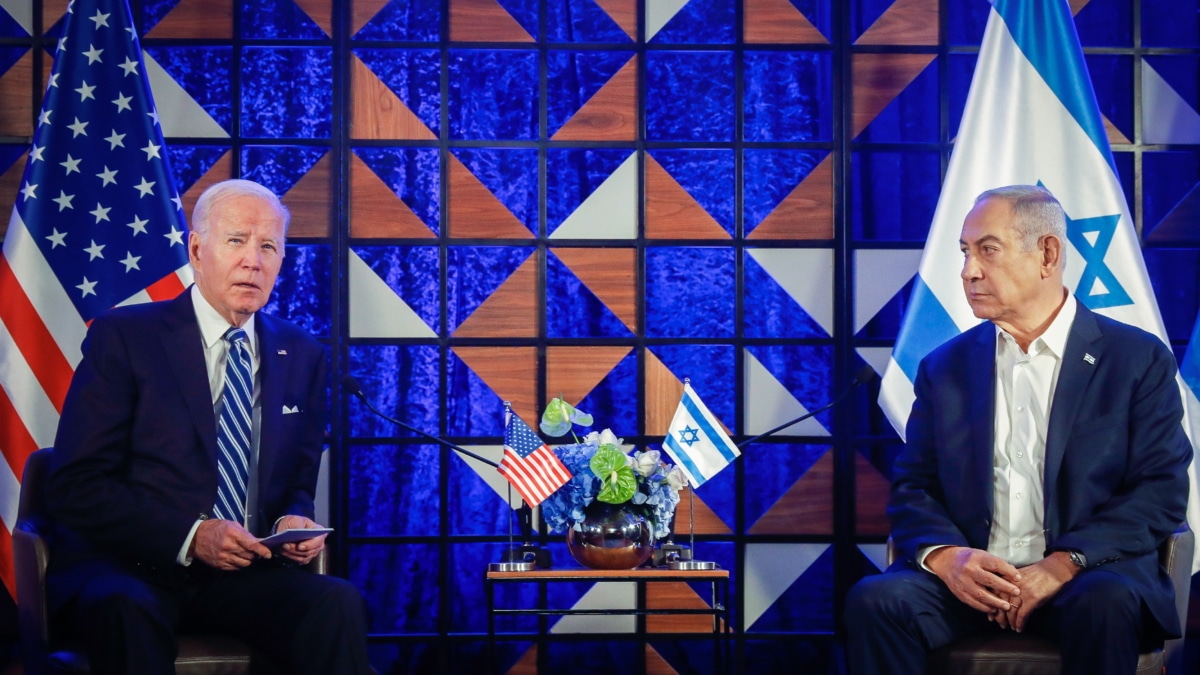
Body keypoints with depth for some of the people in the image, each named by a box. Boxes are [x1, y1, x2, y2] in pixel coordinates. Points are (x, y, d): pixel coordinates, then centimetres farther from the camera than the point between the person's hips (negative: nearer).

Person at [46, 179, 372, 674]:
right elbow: (76, 488, -7)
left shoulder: (302, 357, 13)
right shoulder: (122, 337, -1)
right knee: (129, 611, -39)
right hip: (126, 569, -4)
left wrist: (295, 521, -5)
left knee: (339, 604, -26)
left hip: (246, 574, 4)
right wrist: (190, 537, -18)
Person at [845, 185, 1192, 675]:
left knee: (1104, 605, -36)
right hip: (966, 579, 2)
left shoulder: (1139, 359, 6)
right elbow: (912, 487, 11)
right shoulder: (944, 367, 15)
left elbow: (1162, 491, -2)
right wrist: (945, 555, -13)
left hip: (1086, 577, -2)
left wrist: (1064, 564, -16)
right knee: (874, 601, -27)